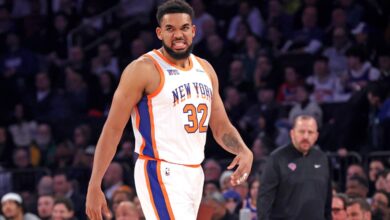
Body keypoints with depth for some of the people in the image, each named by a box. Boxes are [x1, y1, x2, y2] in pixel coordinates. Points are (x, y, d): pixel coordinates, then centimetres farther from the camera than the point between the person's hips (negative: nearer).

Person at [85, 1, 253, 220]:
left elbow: (221, 127, 16)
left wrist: (244, 151, -6)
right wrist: (94, 186, -14)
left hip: (194, 174, 8)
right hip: (161, 175, -8)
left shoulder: (205, 70, 11)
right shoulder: (144, 70, -10)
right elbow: (113, 129, -10)